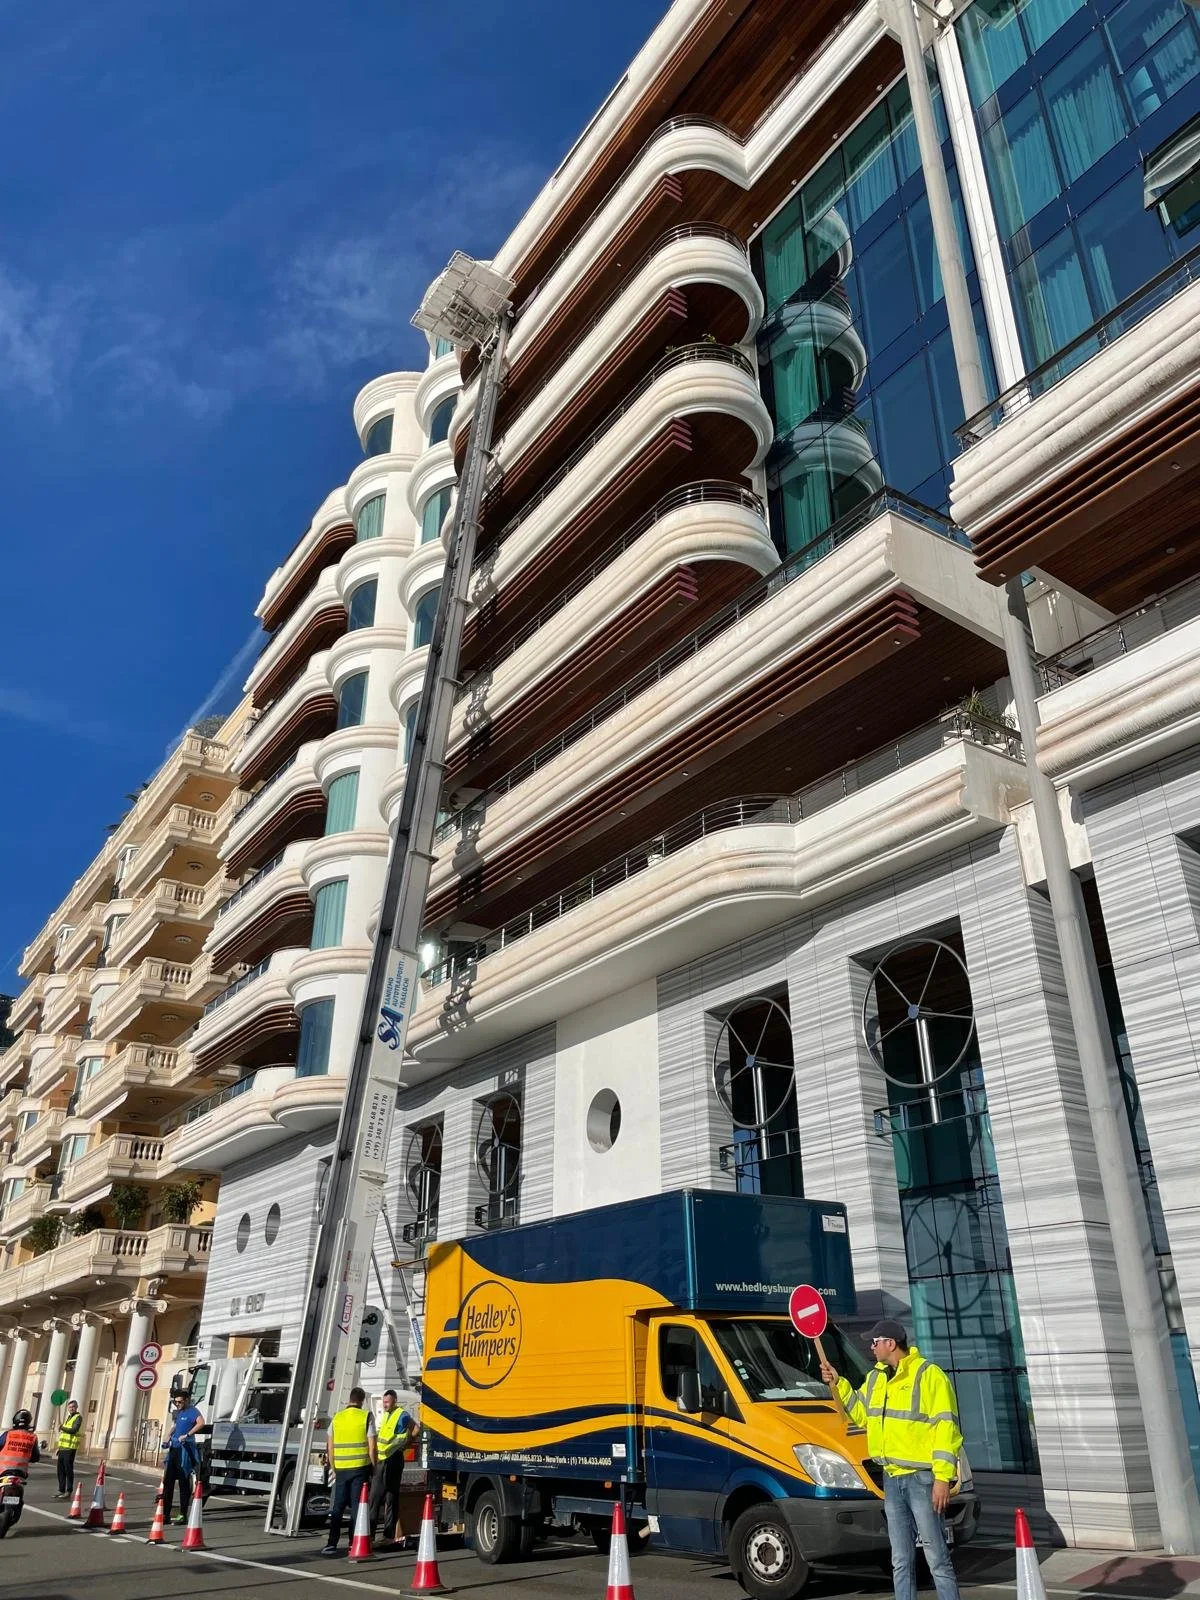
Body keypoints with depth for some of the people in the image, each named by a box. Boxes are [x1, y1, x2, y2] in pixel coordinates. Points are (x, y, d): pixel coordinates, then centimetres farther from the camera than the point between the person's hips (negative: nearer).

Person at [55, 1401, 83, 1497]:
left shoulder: (78, 1417, -6)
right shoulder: (68, 1417, 20)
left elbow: (74, 1430, -20)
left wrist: (62, 1427, -14)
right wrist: (60, 1446, 21)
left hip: (70, 1448, -8)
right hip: (63, 1447, 8)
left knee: (68, 1470, -4)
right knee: (61, 1470, 10)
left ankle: (68, 1492, 2)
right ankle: (61, 1490, 19)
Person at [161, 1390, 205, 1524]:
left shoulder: (192, 1411, -10)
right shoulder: (177, 1412, 17)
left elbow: (201, 1422, -28)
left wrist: (187, 1435, -29)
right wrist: (167, 1440, 12)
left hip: (185, 1450, -8)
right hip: (174, 1449, 8)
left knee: (184, 1483, -2)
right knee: (167, 1481, 7)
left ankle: (183, 1515, 3)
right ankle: (165, 1514, 14)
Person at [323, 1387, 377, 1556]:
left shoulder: (336, 1417, 7)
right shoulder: (366, 1417, -4)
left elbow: (330, 1447, 9)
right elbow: (372, 1447, -6)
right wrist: (374, 1468, 6)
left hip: (341, 1469, 3)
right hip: (360, 1468, -3)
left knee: (337, 1507, 12)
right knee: (357, 1506, 5)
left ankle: (332, 1544, 8)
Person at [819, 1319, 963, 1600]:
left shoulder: (929, 1375, -11)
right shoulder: (876, 1377, 15)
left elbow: (946, 1427, -15)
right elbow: (861, 1414, 23)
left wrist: (943, 1477, -19)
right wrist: (839, 1384, 11)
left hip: (922, 1478, -8)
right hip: (892, 1479, 8)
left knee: (936, 1558, -5)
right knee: (901, 1561, 13)